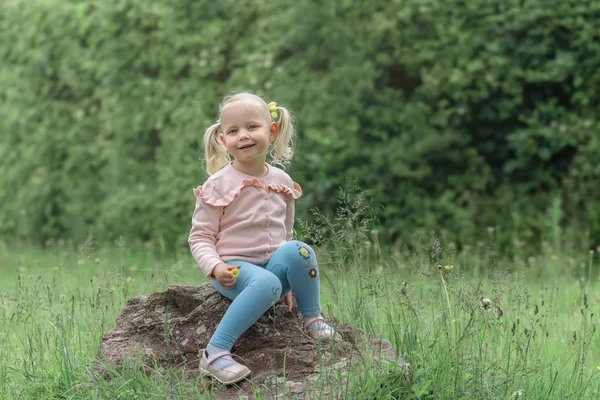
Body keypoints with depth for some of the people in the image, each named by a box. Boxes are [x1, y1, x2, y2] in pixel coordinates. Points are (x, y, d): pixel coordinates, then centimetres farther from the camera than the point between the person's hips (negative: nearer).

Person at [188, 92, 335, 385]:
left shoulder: (282, 181, 7)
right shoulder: (219, 185, -7)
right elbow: (200, 236, -6)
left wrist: (291, 280, 13)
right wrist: (215, 267, -24)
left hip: (274, 264, 4)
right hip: (235, 270, -4)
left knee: (298, 250, -29)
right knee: (266, 284, -38)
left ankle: (312, 319, -8)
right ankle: (215, 353, -38)